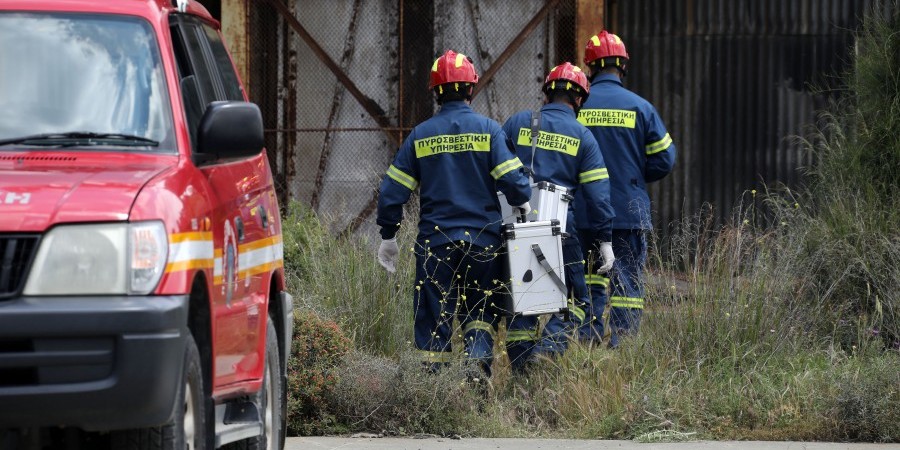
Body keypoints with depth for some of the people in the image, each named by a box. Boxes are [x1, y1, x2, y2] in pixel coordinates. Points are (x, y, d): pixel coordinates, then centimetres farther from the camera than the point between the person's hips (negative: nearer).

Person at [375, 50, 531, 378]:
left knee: (433, 317, 6)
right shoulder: (488, 130, -4)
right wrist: (522, 204, 13)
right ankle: (479, 357, -14)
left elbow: (393, 190, 4)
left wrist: (388, 236, 14)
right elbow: (511, 178, -10)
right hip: (482, 239, 0)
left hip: (435, 240, 1)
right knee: (480, 311, 12)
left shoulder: (421, 135, 2)